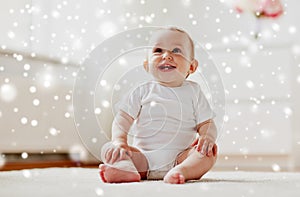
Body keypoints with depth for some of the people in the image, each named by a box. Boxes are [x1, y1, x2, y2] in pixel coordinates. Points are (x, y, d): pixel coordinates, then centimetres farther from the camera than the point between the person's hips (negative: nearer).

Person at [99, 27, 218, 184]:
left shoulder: (193, 92, 9)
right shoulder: (143, 91, 8)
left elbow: (206, 123, 8)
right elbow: (123, 118, 3)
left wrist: (207, 136, -17)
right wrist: (119, 141, -17)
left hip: (180, 156, 0)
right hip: (143, 156, 1)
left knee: (210, 152, -25)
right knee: (108, 149, -18)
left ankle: (182, 171, -47)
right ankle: (127, 169, -46)